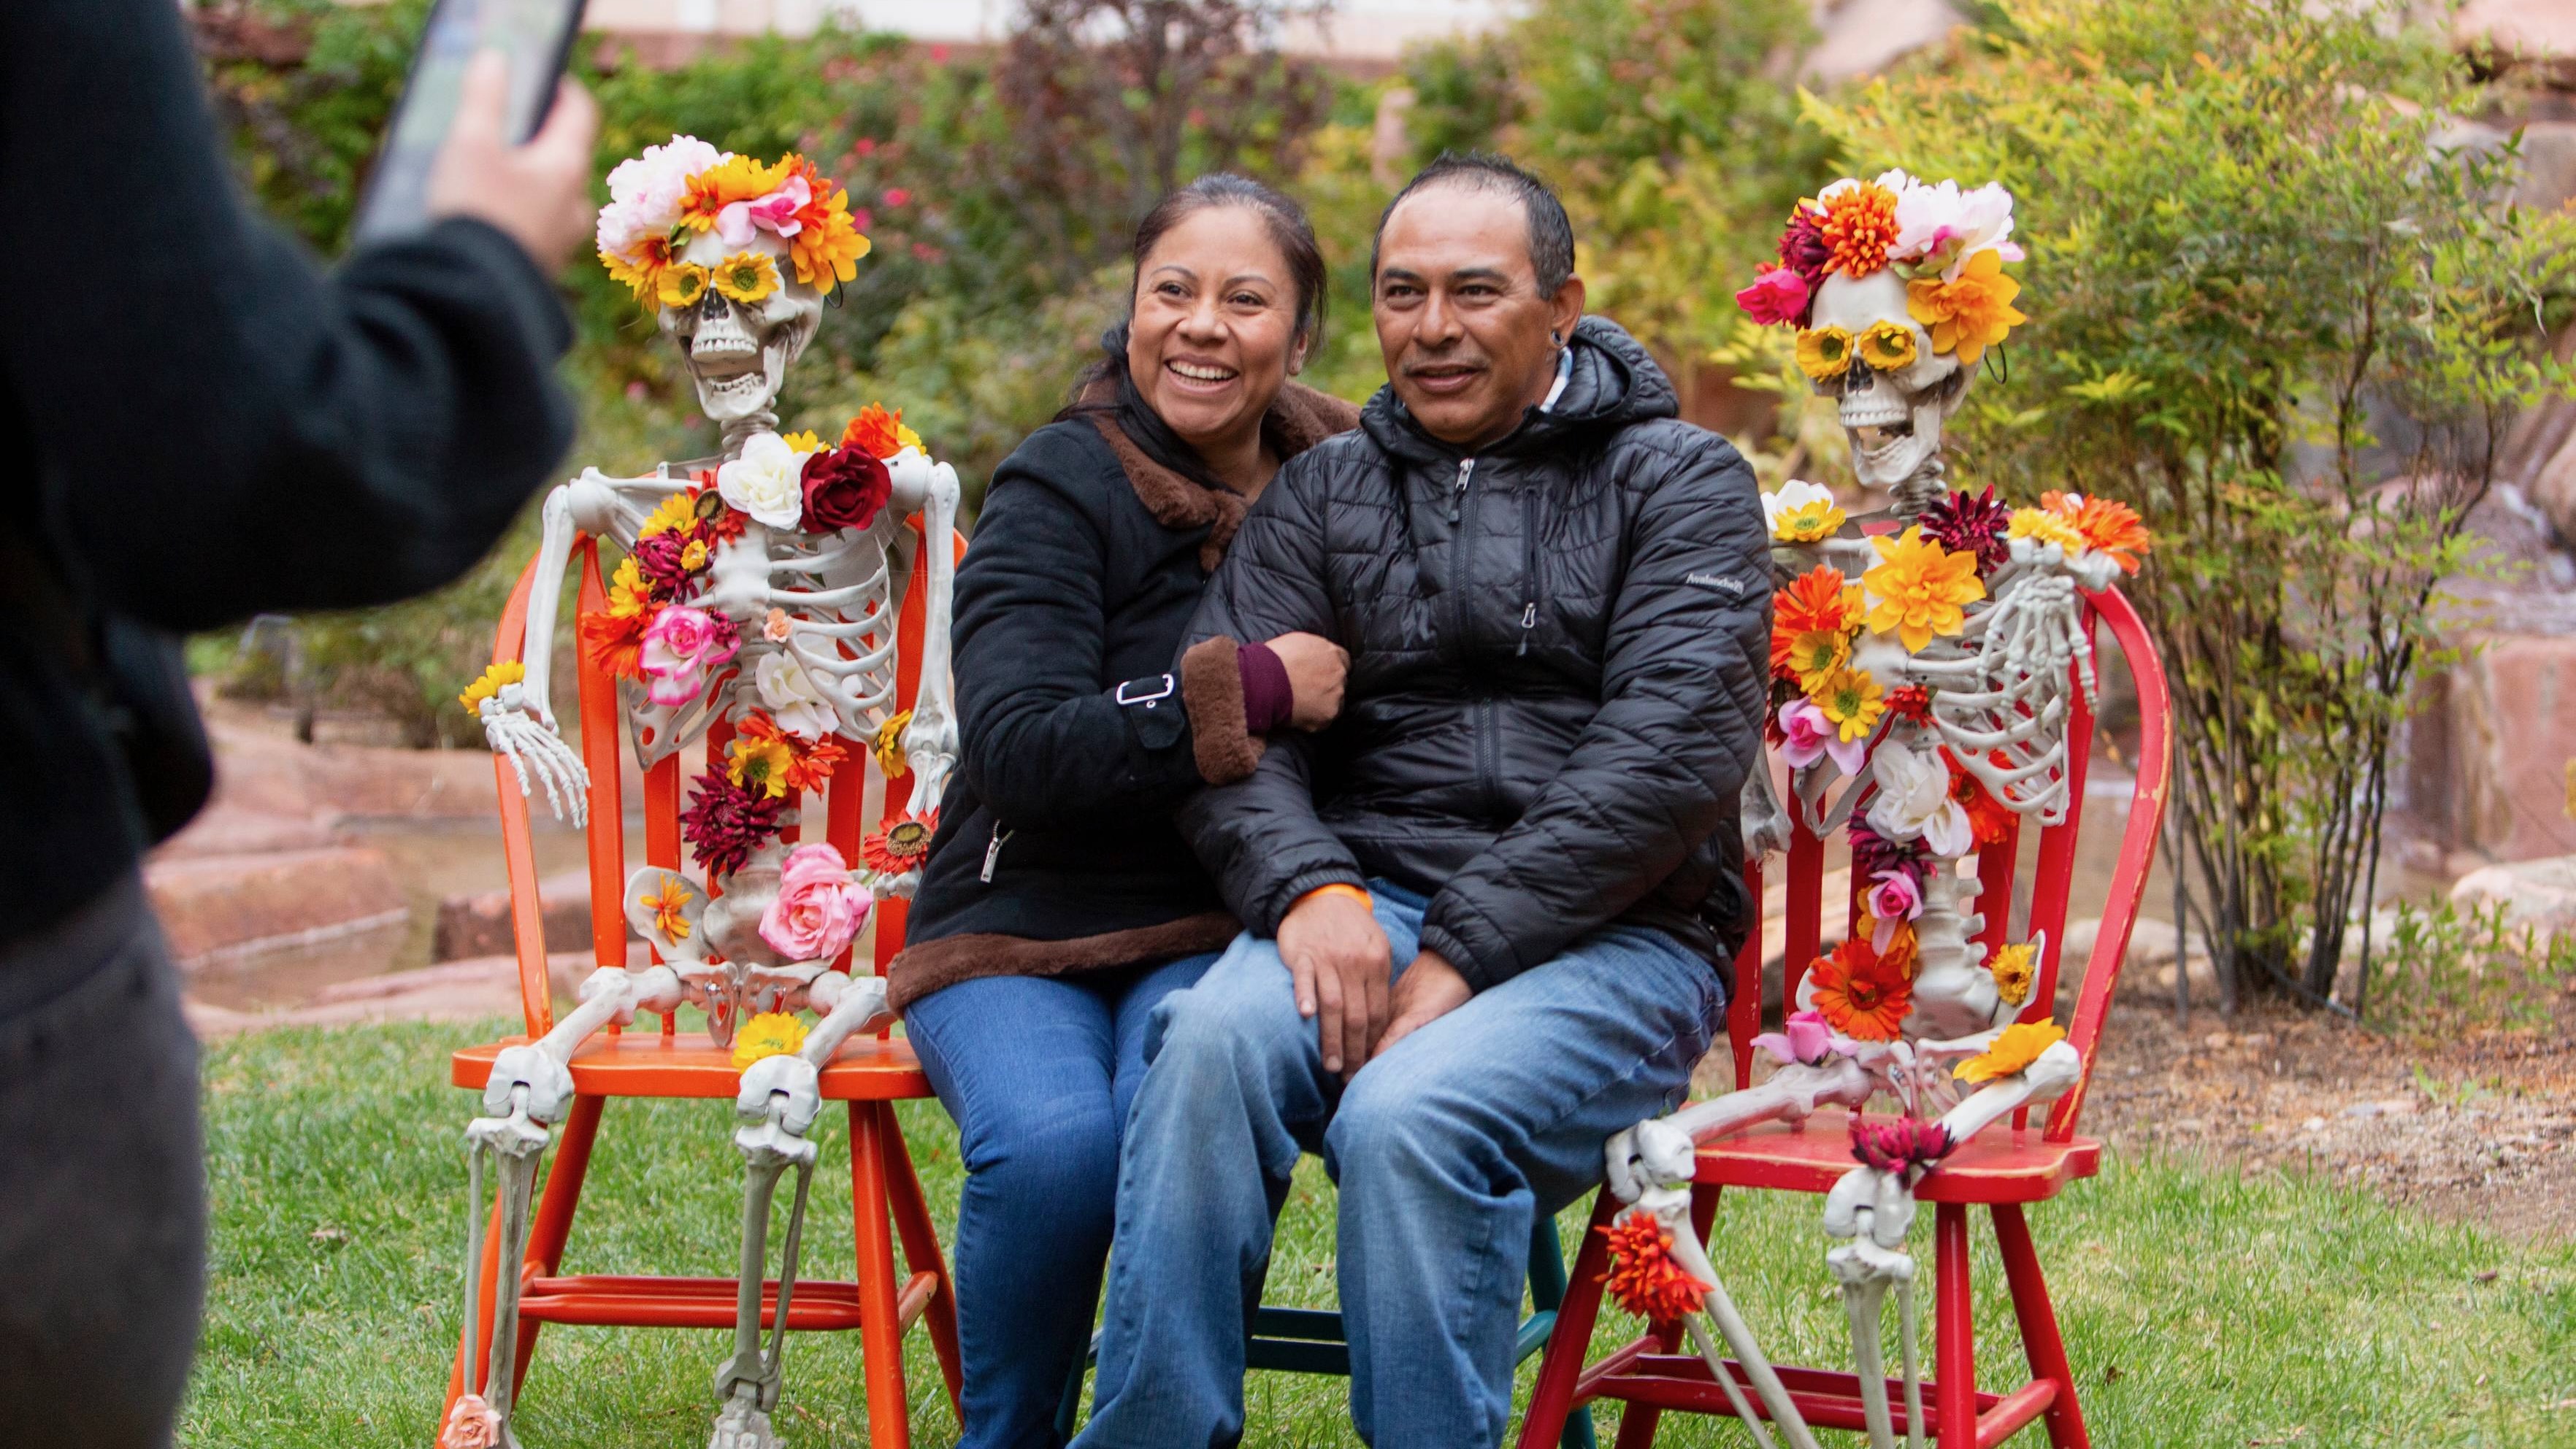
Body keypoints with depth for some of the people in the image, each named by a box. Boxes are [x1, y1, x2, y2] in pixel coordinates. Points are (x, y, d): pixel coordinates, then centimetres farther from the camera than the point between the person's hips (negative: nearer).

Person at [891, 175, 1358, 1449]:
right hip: (1019, 929, -2)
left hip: (1213, 932, 2)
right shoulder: (1060, 487, -5)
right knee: (1052, 1140, -33)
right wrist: (1252, 689, -19)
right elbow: (1021, 748, -17)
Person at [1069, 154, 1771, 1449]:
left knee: (1411, 1110, -33)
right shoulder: (1324, 492, 18)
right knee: (1212, 1037, -30)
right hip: (1368, 897, 3)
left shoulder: (1679, 481, 6)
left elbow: (1675, 746, -8)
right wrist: (1310, 885, -18)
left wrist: (1463, 953, -17)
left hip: (1610, 938, -3)